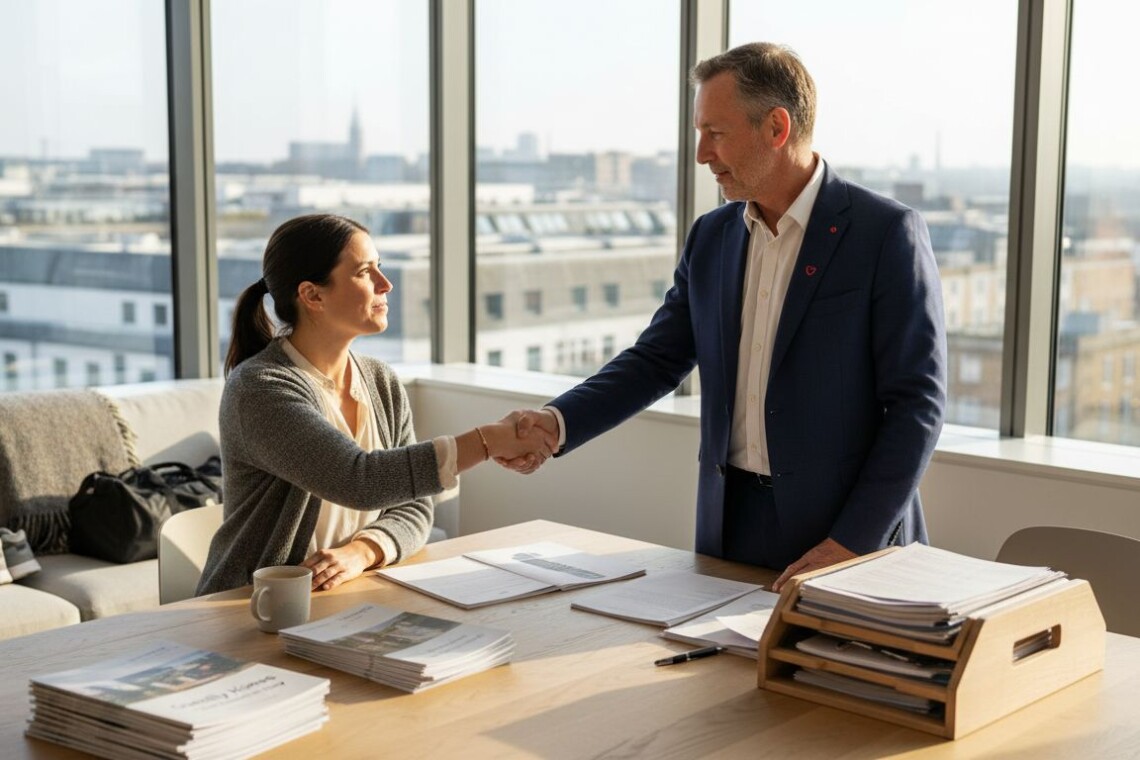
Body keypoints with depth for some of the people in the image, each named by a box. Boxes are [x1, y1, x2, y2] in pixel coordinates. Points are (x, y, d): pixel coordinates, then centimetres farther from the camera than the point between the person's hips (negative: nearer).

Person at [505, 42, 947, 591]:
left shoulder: (887, 232, -11)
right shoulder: (712, 237, 7)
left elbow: (918, 401, -13)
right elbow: (657, 359, 9)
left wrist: (850, 544, -18)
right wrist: (558, 423, -8)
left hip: (850, 536, -5)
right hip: (729, 523, 5)